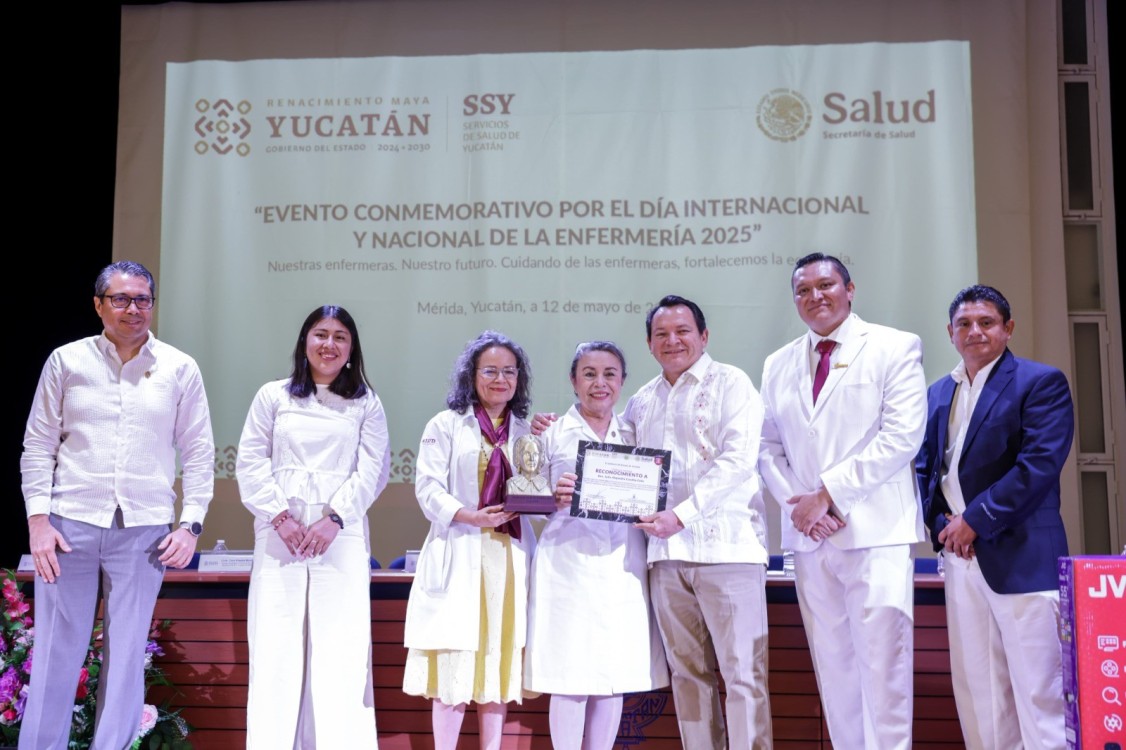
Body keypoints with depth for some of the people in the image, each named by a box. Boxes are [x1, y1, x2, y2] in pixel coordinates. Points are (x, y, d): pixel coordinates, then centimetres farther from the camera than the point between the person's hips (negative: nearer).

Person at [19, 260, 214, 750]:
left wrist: (191, 524, -1)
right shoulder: (67, 361, 6)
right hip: (70, 525, 0)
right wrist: (38, 519, -2)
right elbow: (38, 446, 6)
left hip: (144, 530, 0)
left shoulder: (180, 369, 5)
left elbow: (198, 453, 6)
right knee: (56, 652, 4)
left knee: (127, 655, 5)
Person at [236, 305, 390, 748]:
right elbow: (251, 463, 5)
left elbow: (372, 470, 2)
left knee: (340, 645, -3)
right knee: (276, 644, -2)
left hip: (341, 537, 0)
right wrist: (280, 516, -7)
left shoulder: (366, 404, 12)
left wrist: (333, 518, -11)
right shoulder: (273, 396, 12)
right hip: (279, 535, 0)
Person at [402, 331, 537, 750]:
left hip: (510, 556, 3)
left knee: (500, 659, 7)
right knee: (455, 662, -3)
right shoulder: (446, 425, 4)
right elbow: (428, 488, -5)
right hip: (459, 555, -3)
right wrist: (470, 516, -18)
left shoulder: (528, 432, 14)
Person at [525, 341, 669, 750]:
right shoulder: (552, 433, 4)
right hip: (569, 563, -3)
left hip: (623, 565, 3)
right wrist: (554, 499, -18)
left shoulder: (634, 436, 13)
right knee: (570, 676, -3)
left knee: (615, 674, 7)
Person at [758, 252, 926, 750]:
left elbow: (901, 436, -8)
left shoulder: (895, 348, 2)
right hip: (809, 537, 4)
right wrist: (797, 503, -4)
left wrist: (827, 493, -12)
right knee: (833, 666, 7)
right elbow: (769, 447, 14)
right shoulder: (778, 365, 16)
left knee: (882, 665, -7)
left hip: (875, 530, -4)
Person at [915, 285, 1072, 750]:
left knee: (1038, 692, -4)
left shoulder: (1041, 382, -2)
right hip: (960, 555, 6)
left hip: (1020, 556, -6)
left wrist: (976, 521, -14)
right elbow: (925, 467, 14)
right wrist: (941, 524, -3)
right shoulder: (938, 395, 16)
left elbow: (1040, 464, -13)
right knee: (975, 688, 10)